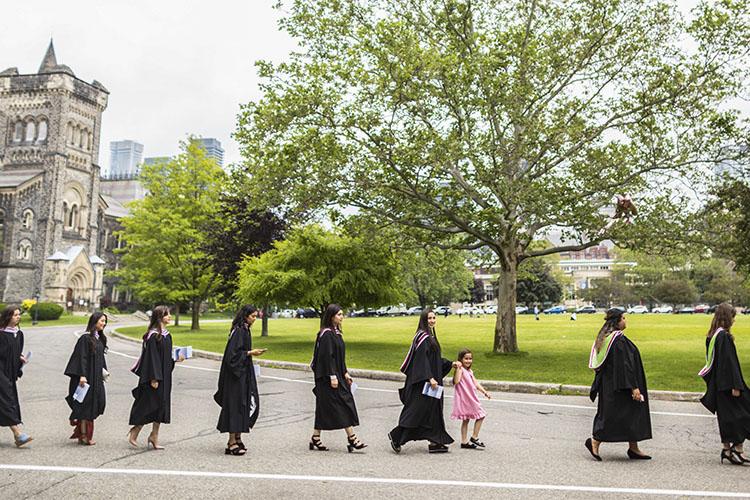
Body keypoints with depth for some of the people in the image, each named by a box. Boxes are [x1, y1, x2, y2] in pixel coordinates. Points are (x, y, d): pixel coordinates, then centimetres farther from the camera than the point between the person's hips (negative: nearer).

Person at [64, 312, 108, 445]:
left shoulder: (100, 338, 12)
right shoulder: (86, 338, -13)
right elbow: (82, 358, -17)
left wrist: (103, 370, 16)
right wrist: (82, 375, -23)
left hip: (97, 377, 8)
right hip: (87, 376, -8)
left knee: (98, 402, 6)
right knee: (86, 404, 0)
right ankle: (84, 435, 9)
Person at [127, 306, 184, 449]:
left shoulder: (167, 335, 11)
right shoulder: (153, 335, -15)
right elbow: (151, 357, -18)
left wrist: (176, 358, 3)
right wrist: (154, 378, -21)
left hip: (164, 376, 8)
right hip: (155, 376, -8)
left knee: (161, 406, 10)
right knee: (150, 405, -2)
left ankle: (154, 437, 18)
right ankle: (134, 431, 17)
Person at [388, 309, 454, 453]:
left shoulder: (431, 336, 15)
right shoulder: (423, 336, -15)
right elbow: (422, 359, -23)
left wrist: (451, 364, 16)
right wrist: (430, 378, -28)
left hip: (432, 379, 10)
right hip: (422, 382, -10)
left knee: (433, 411, 11)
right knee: (417, 410, -6)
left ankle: (435, 442, 17)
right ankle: (396, 435, 3)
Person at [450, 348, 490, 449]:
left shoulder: (470, 371, 14)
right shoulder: (460, 369, -14)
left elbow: (476, 383, 15)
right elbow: (456, 381, -29)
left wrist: (484, 392, 7)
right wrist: (458, 368, -34)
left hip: (471, 398, 9)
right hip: (463, 398, -9)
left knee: (481, 415, 11)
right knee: (465, 419, -1)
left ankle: (474, 437, 19)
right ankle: (464, 441, 8)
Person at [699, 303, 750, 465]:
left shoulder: (712, 335, 11)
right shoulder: (724, 336, -17)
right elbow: (729, 361, -21)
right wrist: (735, 385, -20)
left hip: (718, 384, 9)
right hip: (727, 383, -9)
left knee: (726, 415, 12)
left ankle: (727, 449, 16)